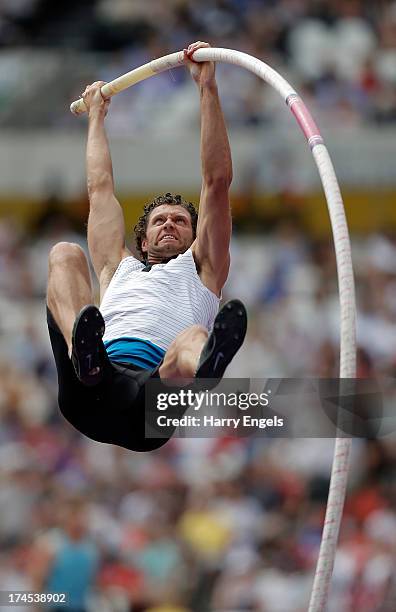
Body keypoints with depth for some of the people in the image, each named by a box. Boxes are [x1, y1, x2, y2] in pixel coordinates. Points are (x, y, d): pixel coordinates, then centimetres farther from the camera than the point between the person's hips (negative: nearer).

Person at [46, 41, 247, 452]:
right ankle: (84, 356, -49)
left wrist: (207, 87, 26)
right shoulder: (120, 268, 43)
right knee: (65, 254, -13)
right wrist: (96, 116, 59)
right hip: (87, 399, 2)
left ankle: (204, 366, -81)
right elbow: (100, 189, 49)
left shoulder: (200, 268, 34)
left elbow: (217, 182, 28)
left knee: (194, 339, -36)